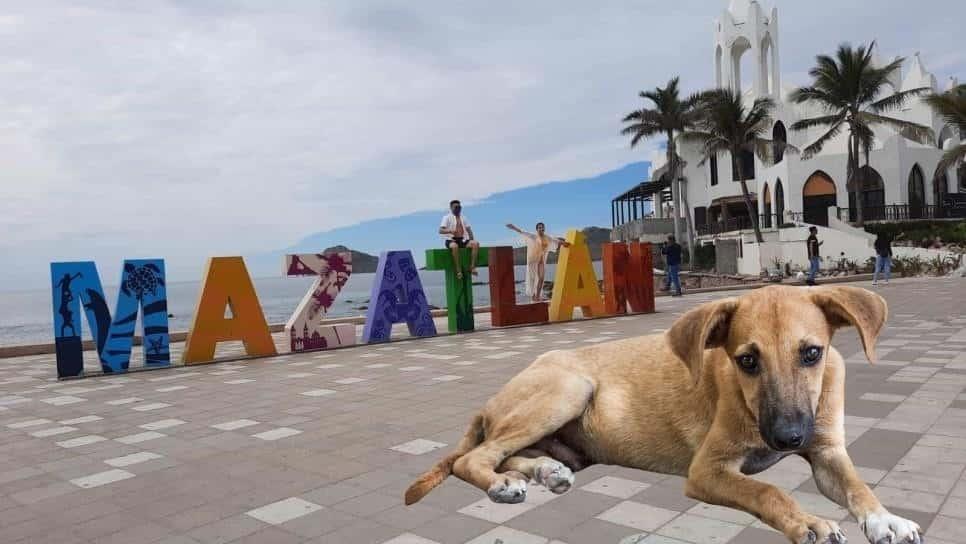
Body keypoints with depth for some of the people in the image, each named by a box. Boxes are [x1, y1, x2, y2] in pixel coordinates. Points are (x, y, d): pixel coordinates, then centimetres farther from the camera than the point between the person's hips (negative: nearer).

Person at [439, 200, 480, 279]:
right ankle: (458, 270, -35)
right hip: (451, 240, -4)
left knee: (476, 243, -24)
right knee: (454, 246, -41)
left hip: (463, 240, 5)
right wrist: (450, 231, -27)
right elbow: (440, 230, -7)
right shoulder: (447, 217, 5)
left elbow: (469, 229, 19)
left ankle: (472, 267, -28)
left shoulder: (463, 217, 21)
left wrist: (471, 239, 1)